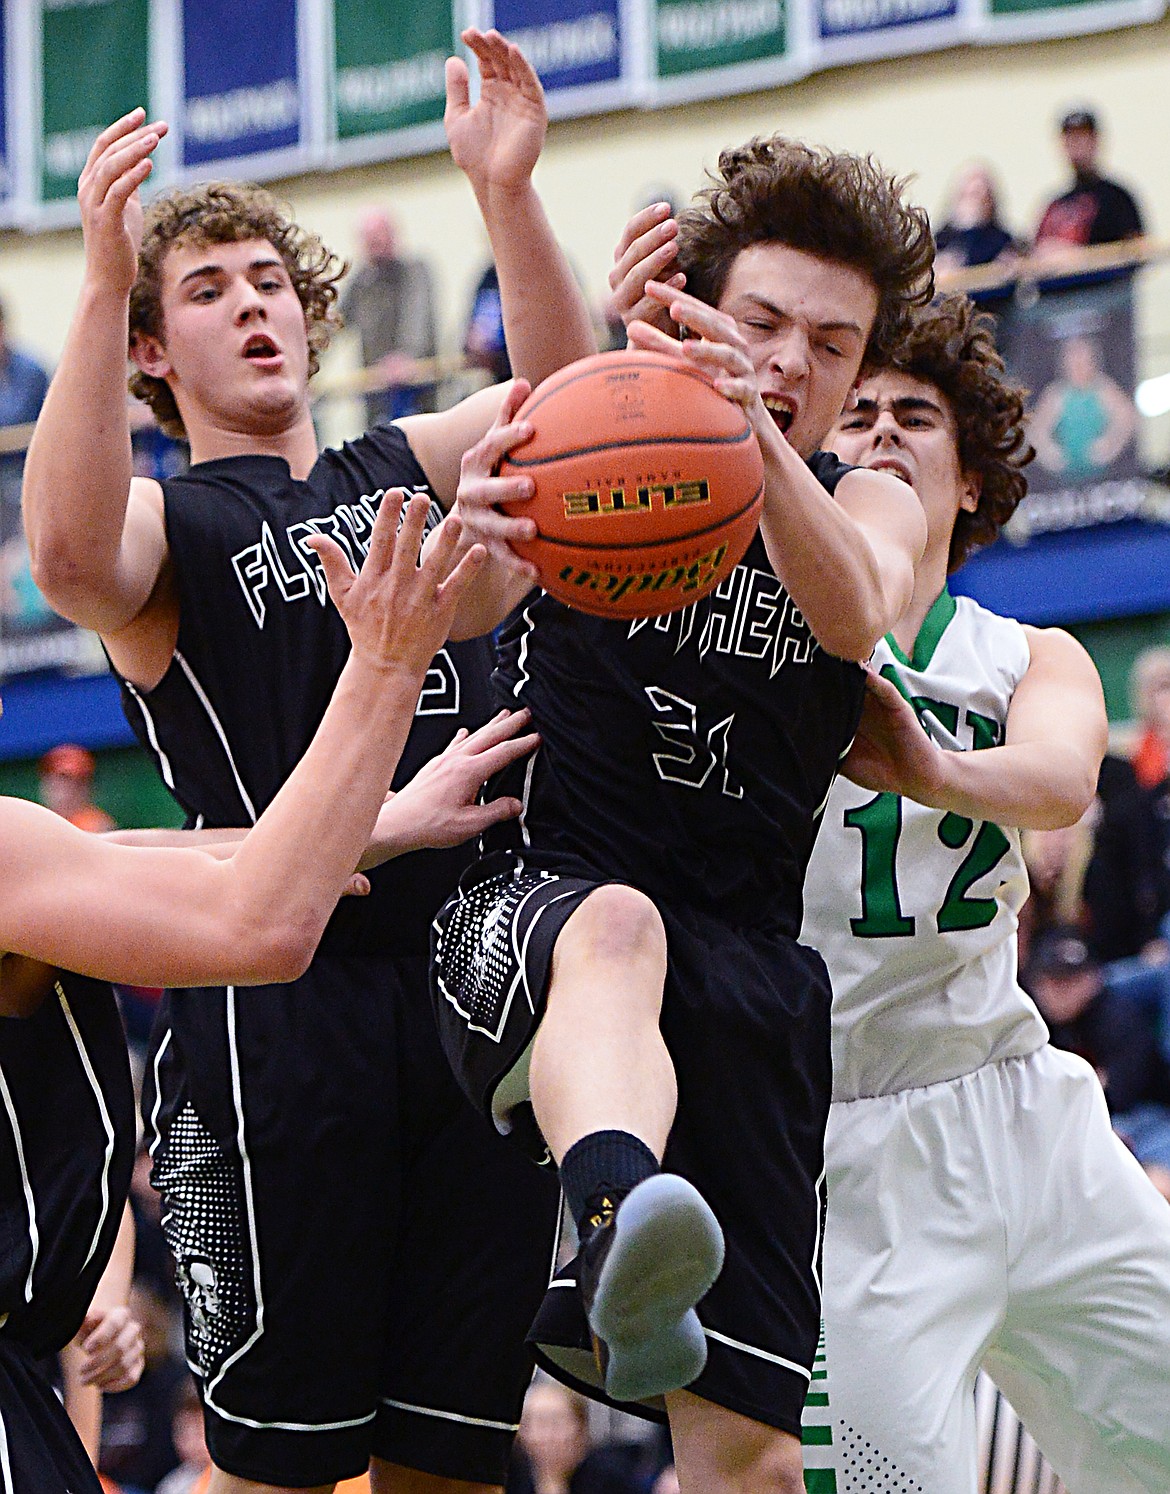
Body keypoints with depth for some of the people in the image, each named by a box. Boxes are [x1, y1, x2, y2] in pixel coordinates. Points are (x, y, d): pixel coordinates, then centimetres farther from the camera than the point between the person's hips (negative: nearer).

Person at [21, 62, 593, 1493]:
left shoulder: (397, 473, 21)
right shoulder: (167, 520, 3)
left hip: (473, 987, 5)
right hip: (277, 1011, -5)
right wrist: (103, 285, -28)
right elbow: (71, 554, -19)